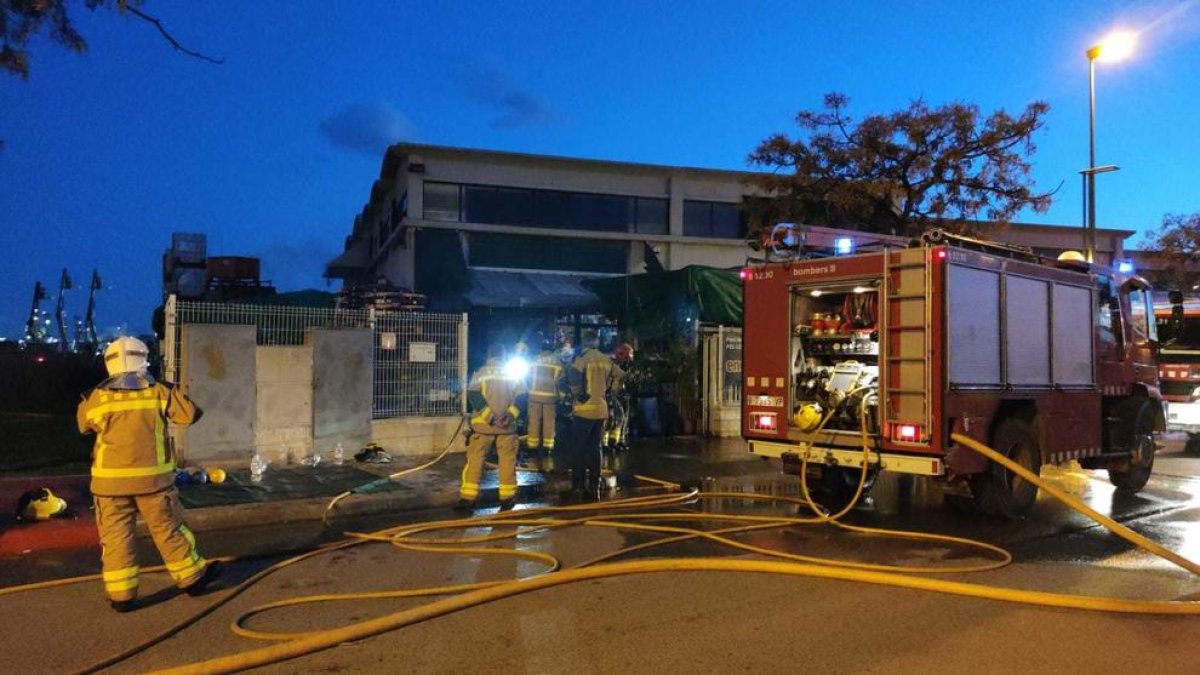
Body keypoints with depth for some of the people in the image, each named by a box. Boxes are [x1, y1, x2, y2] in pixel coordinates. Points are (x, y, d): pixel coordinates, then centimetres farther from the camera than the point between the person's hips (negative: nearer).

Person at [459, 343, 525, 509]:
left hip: (483, 424, -1)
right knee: (507, 460, 7)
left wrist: (490, 416, -17)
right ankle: (507, 497, 9)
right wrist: (510, 415, -11)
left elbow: (473, 396, -12)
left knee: (475, 459, 4)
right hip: (507, 425, 1)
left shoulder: (480, 373, 1)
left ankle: (468, 496, 1)